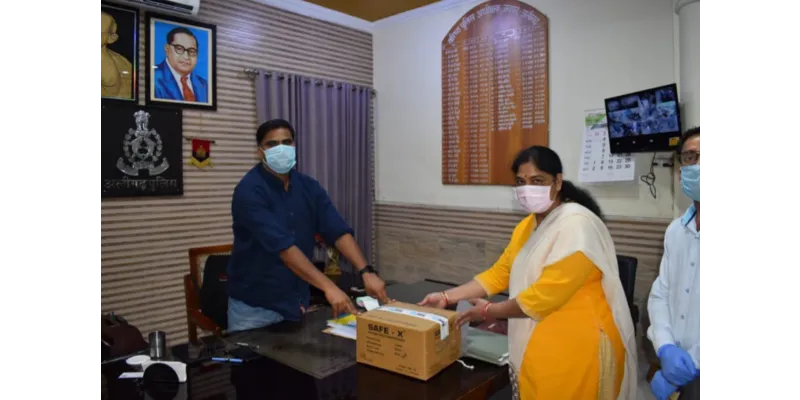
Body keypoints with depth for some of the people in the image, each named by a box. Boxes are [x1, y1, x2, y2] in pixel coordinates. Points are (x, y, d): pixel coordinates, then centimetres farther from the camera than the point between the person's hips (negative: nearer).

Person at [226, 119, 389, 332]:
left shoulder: (308, 187, 0)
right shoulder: (249, 190, -19)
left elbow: (338, 231, -7)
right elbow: (283, 246, -29)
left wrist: (366, 271, -22)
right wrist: (328, 287, -36)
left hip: (296, 300, 6)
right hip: (253, 305, -5)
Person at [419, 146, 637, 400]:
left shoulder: (576, 224, -20)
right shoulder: (526, 227, 9)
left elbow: (545, 295, -23)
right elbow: (499, 273, 11)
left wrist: (489, 311, -13)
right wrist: (447, 297, 4)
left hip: (577, 346, -7)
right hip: (537, 343, 8)